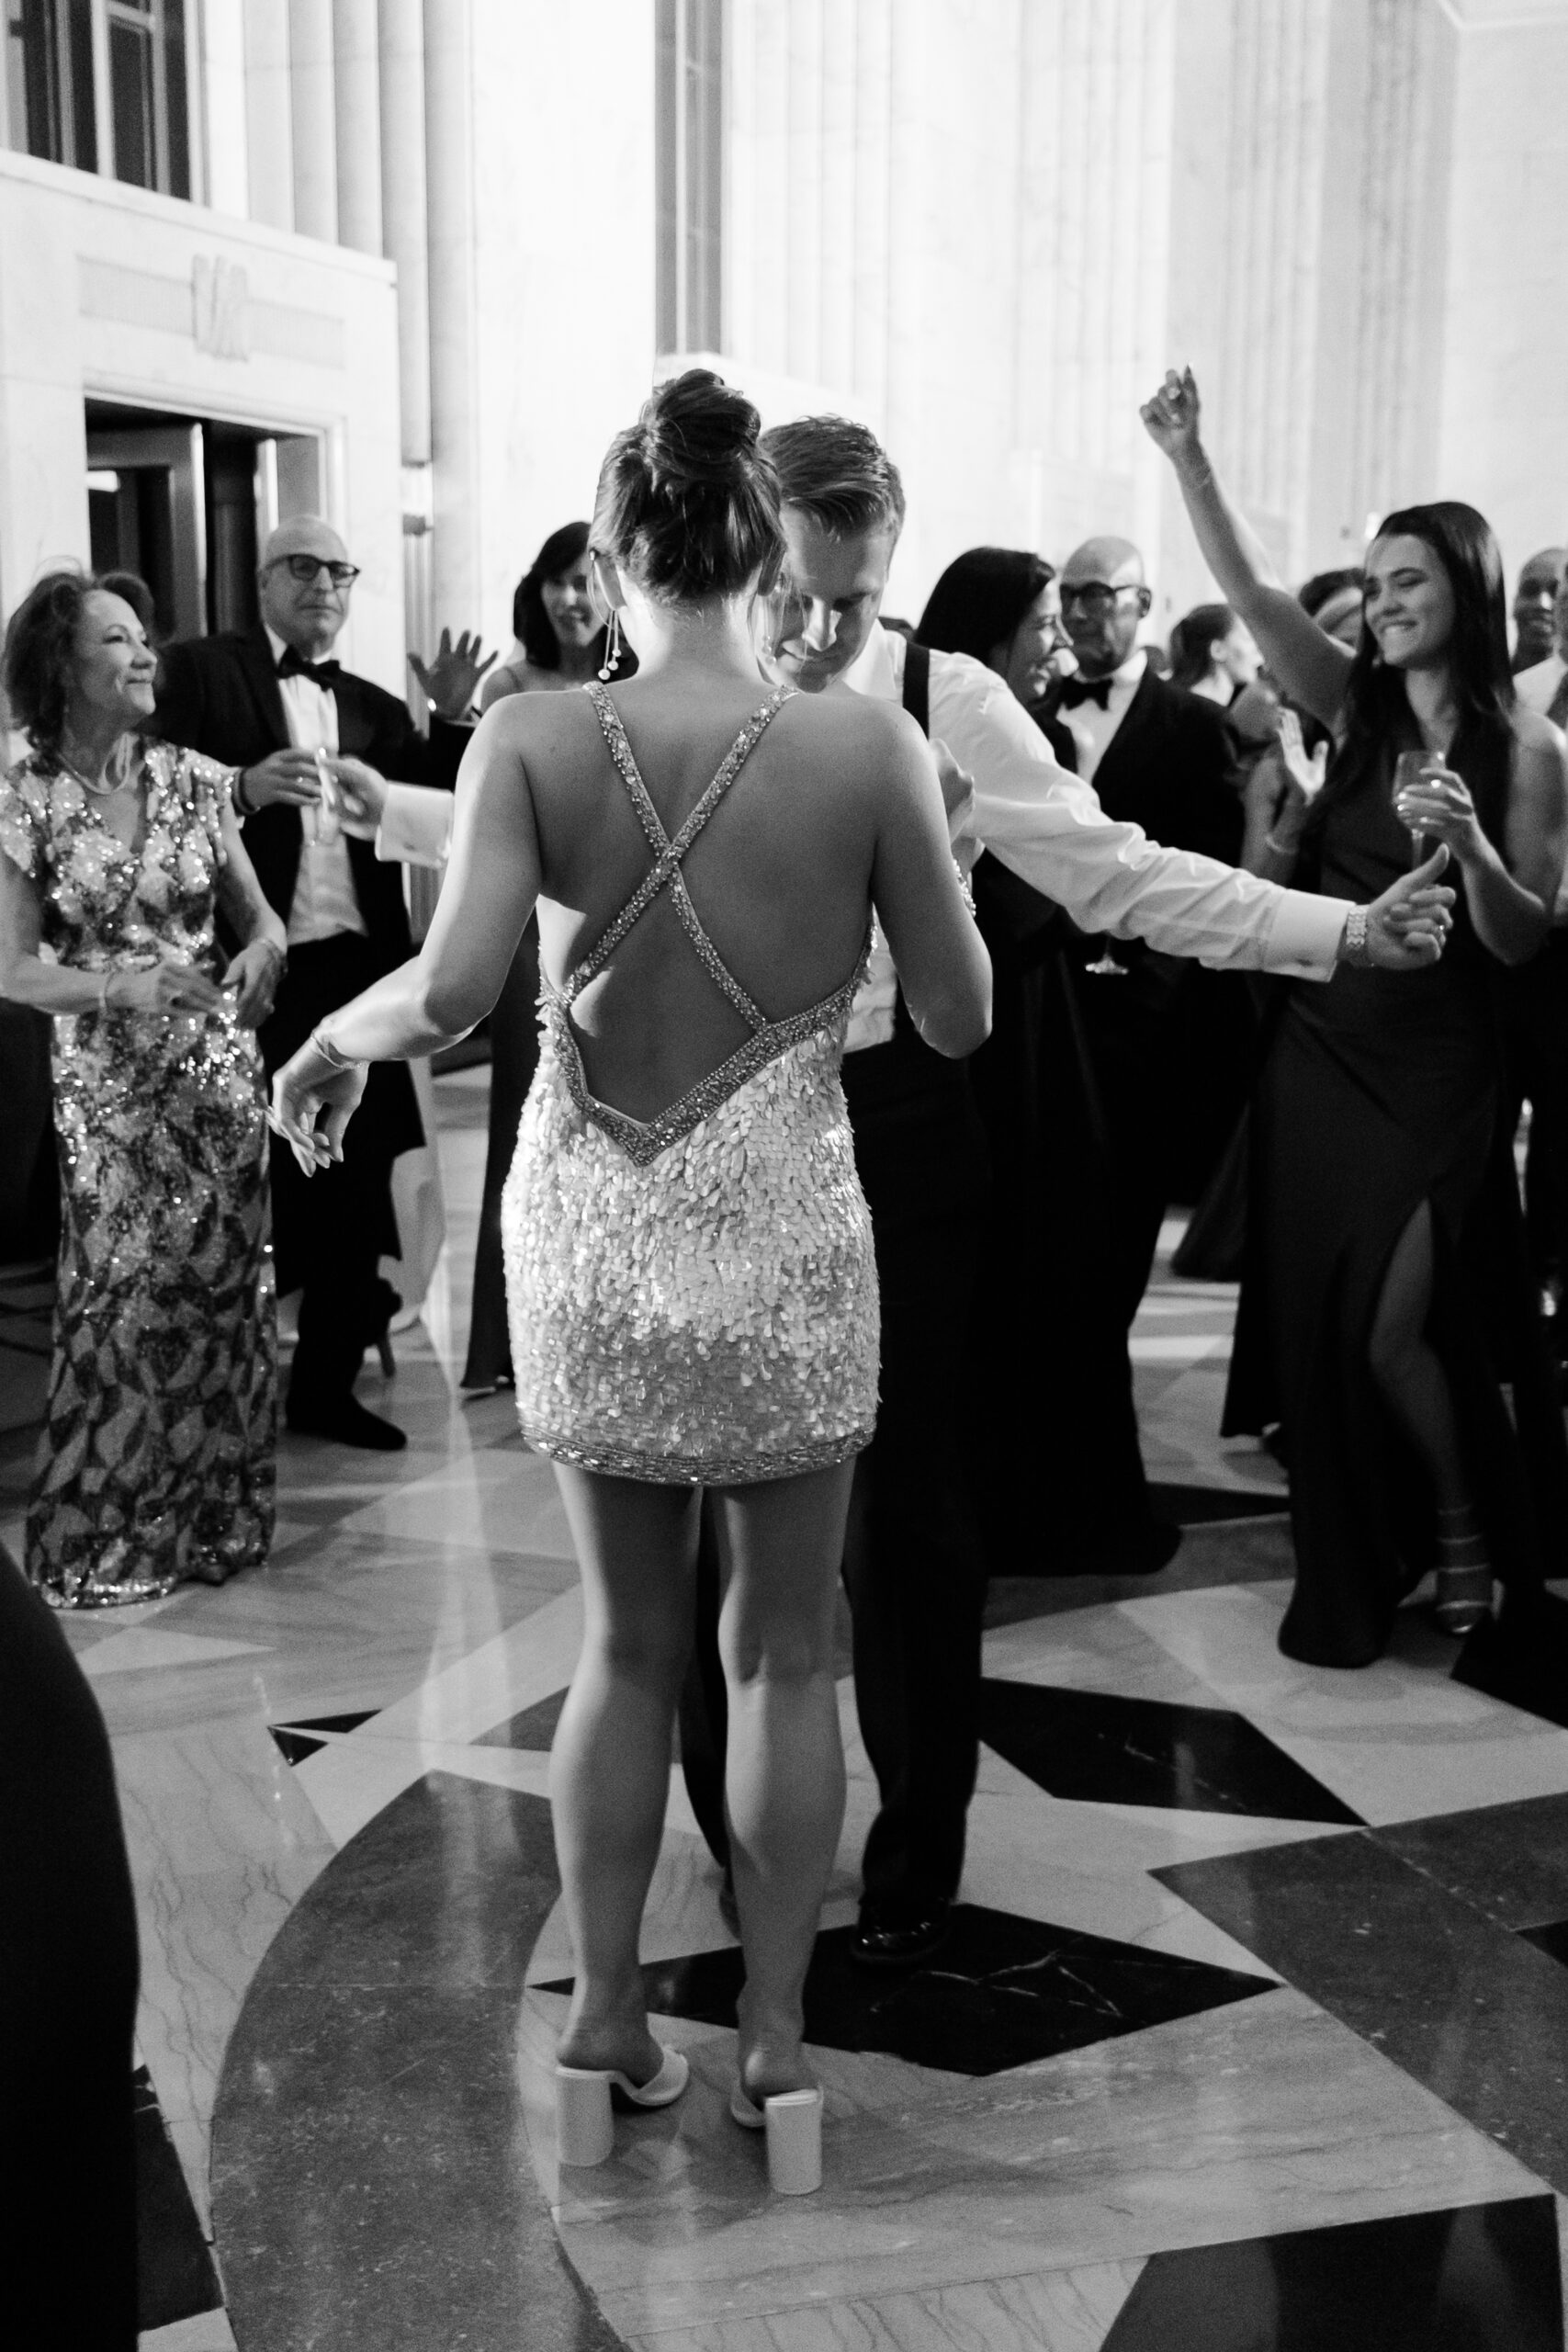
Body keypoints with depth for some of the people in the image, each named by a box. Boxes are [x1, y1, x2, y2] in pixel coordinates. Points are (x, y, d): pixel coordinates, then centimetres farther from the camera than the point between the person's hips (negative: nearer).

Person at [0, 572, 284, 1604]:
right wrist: (125, 985, -21)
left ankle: (215, 1512, 22)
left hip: (219, 1072, 2)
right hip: (107, 1086, -2)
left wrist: (263, 951, -15)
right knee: (125, 1299, -1)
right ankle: (109, 1531, 17)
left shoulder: (194, 779, 2)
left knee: (223, 1287, 5)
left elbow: (260, 913, 8)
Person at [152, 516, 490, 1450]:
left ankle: (328, 1381, 22)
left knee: (355, 1186, 9)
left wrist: (450, 721, -5)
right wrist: (245, 788, -23)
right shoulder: (199, 670, 1)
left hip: (358, 969, 5)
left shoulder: (374, 705, 16)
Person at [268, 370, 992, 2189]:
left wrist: (335, 1037, 0)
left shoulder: (531, 739, -8)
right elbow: (959, 1018, -4)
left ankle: (604, 2007, 29)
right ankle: (772, 2033, 25)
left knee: (627, 1641, 20)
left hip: (591, 1251, 2)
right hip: (781, 1247, -1)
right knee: (784, 1652, 15)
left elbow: (454, 985, -20)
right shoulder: (866, 747, -9)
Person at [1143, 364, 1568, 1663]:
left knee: (1391, 1326, -7)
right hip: (1318, 1049, 4)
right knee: (1320, 1320, 9)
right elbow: (1252, 589, -6)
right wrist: (1189, 460, -17)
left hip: (1433, 1072, -4)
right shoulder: (1358, 709, 3)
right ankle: (1357, 1559, 26)